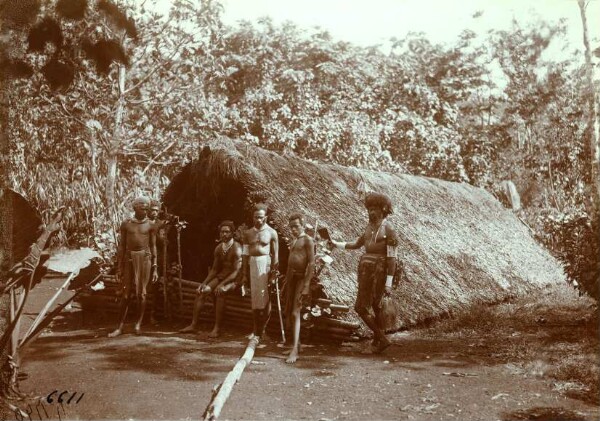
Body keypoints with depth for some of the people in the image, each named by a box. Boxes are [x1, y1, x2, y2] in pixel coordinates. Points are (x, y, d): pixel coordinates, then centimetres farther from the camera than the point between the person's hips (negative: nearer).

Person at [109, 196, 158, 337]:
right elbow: (121, 246, 7)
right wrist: (119, 267, 4)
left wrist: (154, 268, 3)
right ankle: (120, 327, 8)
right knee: (126, 294, 2)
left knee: (141, 292, 1)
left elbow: (153, 247, 6)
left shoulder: (150, 225, 4)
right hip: (129, 258, 1)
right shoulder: (126, 224, 5)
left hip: (144, 258, -1)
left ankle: (138, 324, 14)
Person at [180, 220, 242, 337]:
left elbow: (236, 271, -20)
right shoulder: (218, 248, 8)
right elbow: (214, 269, 14)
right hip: (220, 276, 7)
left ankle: (217, 328, -30)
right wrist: (204, 283, 0)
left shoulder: (236, 248, -14)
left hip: (234, 279, -7)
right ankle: (194, 324, -6)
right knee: (201, 291, -11)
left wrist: (222, 284, -29)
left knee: (219, 292, -33)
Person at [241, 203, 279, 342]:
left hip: (266, 264, -3)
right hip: (252, 264, 3)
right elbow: (245, 254, 9)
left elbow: (275, 254, -1)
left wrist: (275, 272, -7)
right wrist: (244, 274, 7)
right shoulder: (248, 233, 9)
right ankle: (256, 329, 15)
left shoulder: (271, 233, 0)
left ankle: (262, 329, 3)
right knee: (254, 296, 7)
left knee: (265, 297, -5)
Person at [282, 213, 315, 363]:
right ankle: (297, 343, 24)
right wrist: (286, 284, 20)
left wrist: (306, 284, -21)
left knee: (295, 313, -15)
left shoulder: (307, 240, -5)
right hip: (291, 278, 8)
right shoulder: (293, 242, 20)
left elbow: (311, 263, -13)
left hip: (301, 277, -8)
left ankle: (294, 351, -18)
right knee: (288, 313, 9)